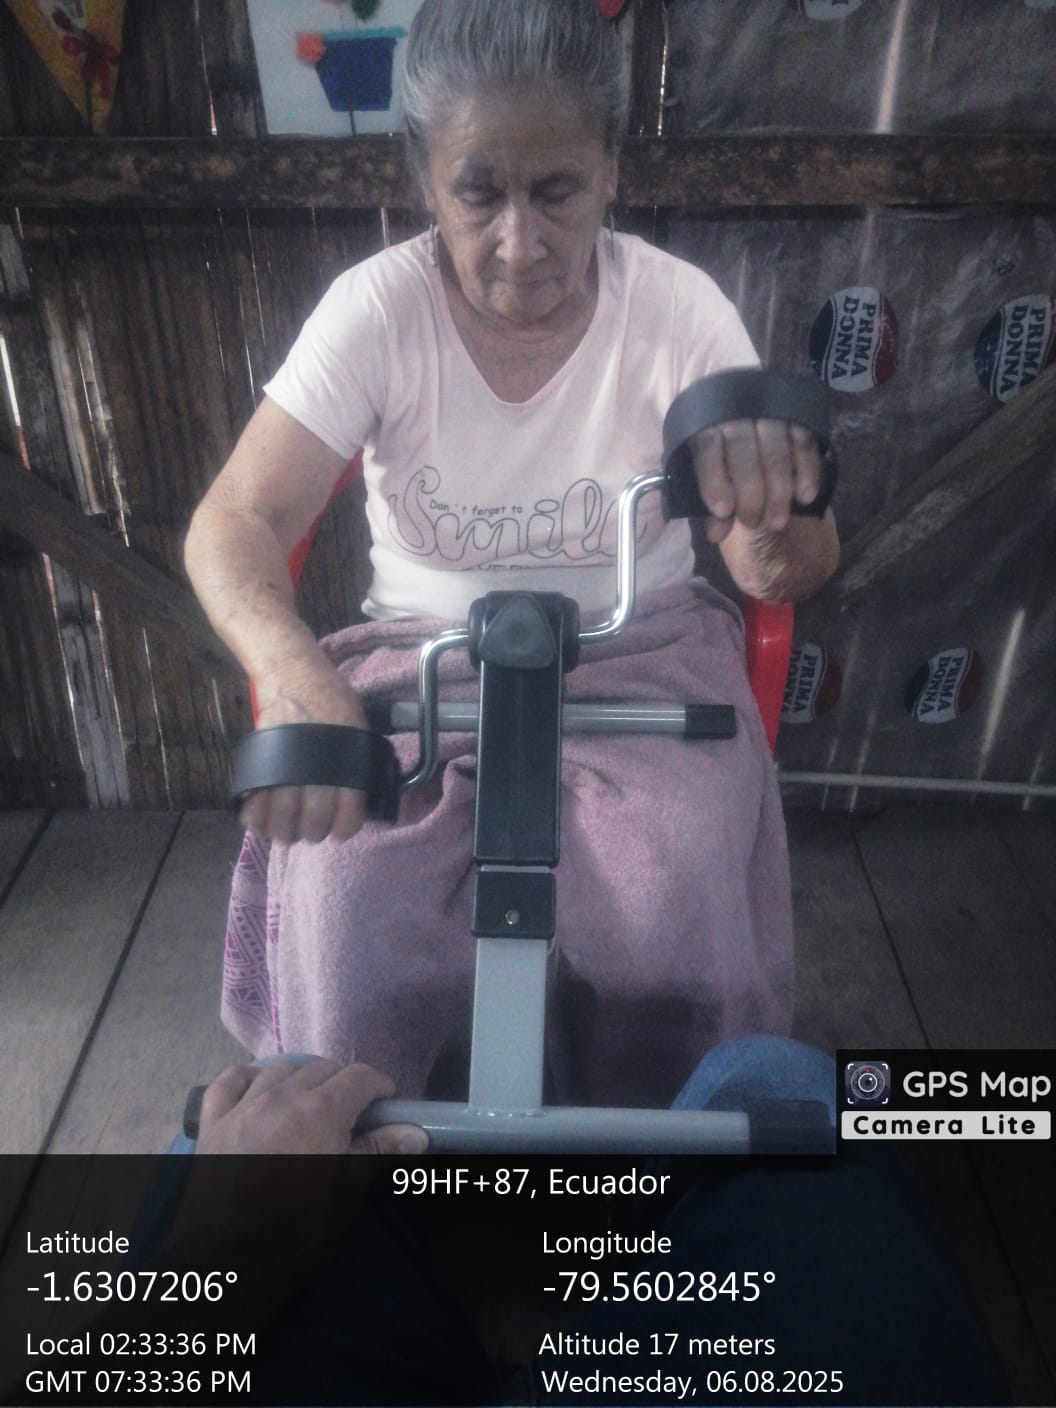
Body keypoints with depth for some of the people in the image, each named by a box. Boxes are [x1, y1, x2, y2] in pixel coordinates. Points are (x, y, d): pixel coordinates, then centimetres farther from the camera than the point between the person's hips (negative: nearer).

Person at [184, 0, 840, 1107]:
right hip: (423, 659, 1)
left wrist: (770, 532, -39)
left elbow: (785, 575, -12)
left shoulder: (678, 309, -9)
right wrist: (292, 674, -40)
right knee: (340, 913, -22)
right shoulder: (378, 309, -10)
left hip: (639, 661, 0)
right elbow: (237, 522, -18)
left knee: (672, 929, -23)